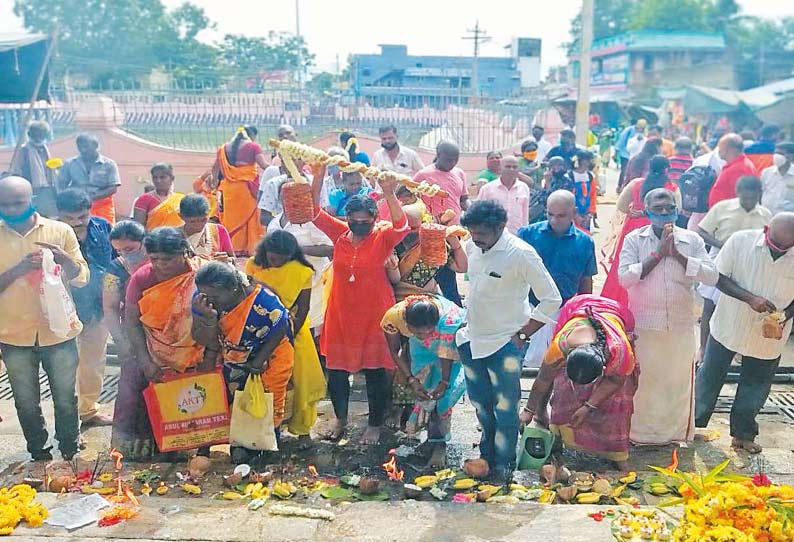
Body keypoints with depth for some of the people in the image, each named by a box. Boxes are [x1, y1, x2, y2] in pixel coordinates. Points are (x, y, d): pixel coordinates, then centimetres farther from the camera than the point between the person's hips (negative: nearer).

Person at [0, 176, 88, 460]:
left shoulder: (60, 231, -2)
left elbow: (82, 278, -2)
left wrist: (64, 258, -22)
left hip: (59, 331, -1)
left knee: (65, 399, 10)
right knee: (27, 404, 13)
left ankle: (70, 454, 30)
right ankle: (39, 456, 32)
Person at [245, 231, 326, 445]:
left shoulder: (302, 271, -10)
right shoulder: (253, 265, -6)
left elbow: (303, 309, -7)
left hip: (293, 332, -1)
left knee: (300, 379, 1)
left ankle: (301, 428, 17)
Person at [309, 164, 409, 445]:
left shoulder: (383, 237, -10)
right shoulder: (339, 232, -1)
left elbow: (401, 226, -29)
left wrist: (389, 194, -44)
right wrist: (318, 178, -19)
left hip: (374, 315, -3)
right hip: (340, 314, 3)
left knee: (374, 371, 8)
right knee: (336, 368, 13)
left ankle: (375, 424, 27)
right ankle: (341, 419, 35)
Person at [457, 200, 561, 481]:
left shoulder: (521, 254, -20)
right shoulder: (472, 246, -1)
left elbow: (551, 299, -15)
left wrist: (522, 334, -14)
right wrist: (467, 320, 13)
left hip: (504, 344, -6)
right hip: (472, 339, 7)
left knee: (505, 408, 4)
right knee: (480, 403, 20)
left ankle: (502, 465, 21)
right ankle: (487, 454, 40)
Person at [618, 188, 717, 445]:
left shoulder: (692, 240, -1)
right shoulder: (634, 240, -5)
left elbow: (712, 276, -11)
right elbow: (624, 277, -16)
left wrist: (678, 255, -19)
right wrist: (658, 254, -19)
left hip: (681, 325, 2)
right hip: (643, 324, -2)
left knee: (678, 380, 14)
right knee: (641, 379, 10)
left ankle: (675, 431, 34)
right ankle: (638, 432, 27)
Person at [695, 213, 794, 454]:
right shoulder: (741, 240, -17)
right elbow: (719, 277, -12)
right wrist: (750, 298, -25)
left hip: (768, 336, 1)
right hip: (729, 325, -1)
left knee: (755, 388, 13)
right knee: (710, 377, 14)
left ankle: (743, 434, 32)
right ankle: (695, 422, 32)